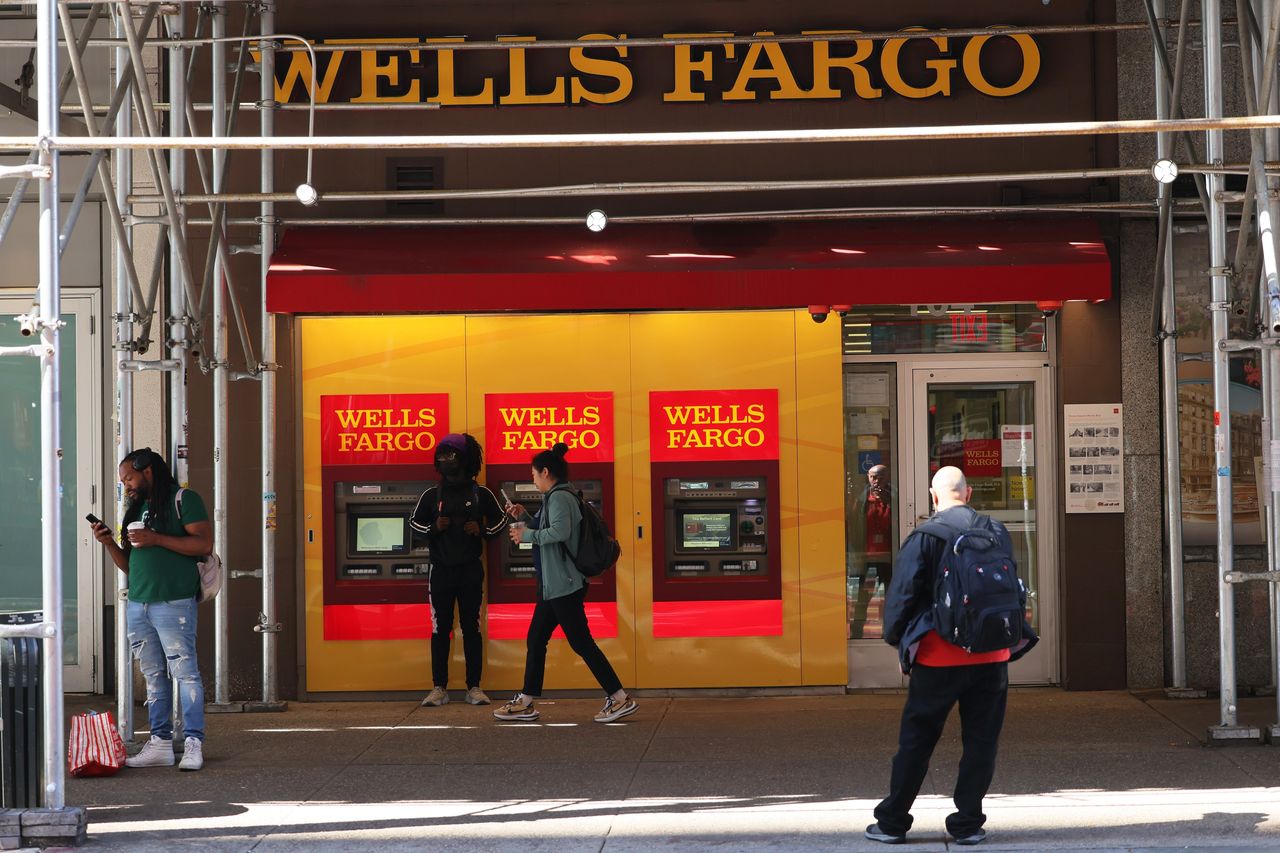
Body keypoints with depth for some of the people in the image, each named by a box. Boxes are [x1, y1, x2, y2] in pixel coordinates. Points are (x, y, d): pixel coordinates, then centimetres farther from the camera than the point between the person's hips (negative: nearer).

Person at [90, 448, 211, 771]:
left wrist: (155, 539, -14)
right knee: (153, 675, 6)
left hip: (174, 603, -7)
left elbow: (204, 543, -12)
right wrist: (109, 543, 7)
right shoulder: (136, 510, 23)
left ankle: (194, 744, -9)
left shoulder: (182, 499, 0)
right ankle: (160, 743, 6)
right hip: (137, 605, 7)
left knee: (185, 672, -9)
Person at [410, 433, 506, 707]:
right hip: (441, 571, 1)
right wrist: (434, 527, -8)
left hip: (470, 570, -1)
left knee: (471, 628, 3)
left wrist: (482, 530, -9)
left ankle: (474, 687, 7)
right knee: (440, 629, 1)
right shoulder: (432, 495, 2)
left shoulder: (480, 494, 1)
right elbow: (414, 521, 12)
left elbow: (500, 520, 11)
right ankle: (439, 688, 4)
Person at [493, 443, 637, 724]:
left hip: (564, 584, -11)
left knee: (581, 643, -8)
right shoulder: (557, 497, 18)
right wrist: (525, 517, 16)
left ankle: (621, 699, -6)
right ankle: (525, 703, 18)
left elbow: (559, 532, -31)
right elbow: (547, 532, 26)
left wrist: (527, 534, -20)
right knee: (535, 641, 12)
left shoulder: (560, 498, -14)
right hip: (553, 585, 11)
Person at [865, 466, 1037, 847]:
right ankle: (968, 823, 8)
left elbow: (903, 594, -6)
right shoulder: (997, 533, 3)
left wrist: (896, 637, 9)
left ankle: (892, 822, 13)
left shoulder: (924, 537, -8)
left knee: (916, 740, 7)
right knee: (981, 740, 9)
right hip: (991, 655, 2)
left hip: (938, 656, -2)